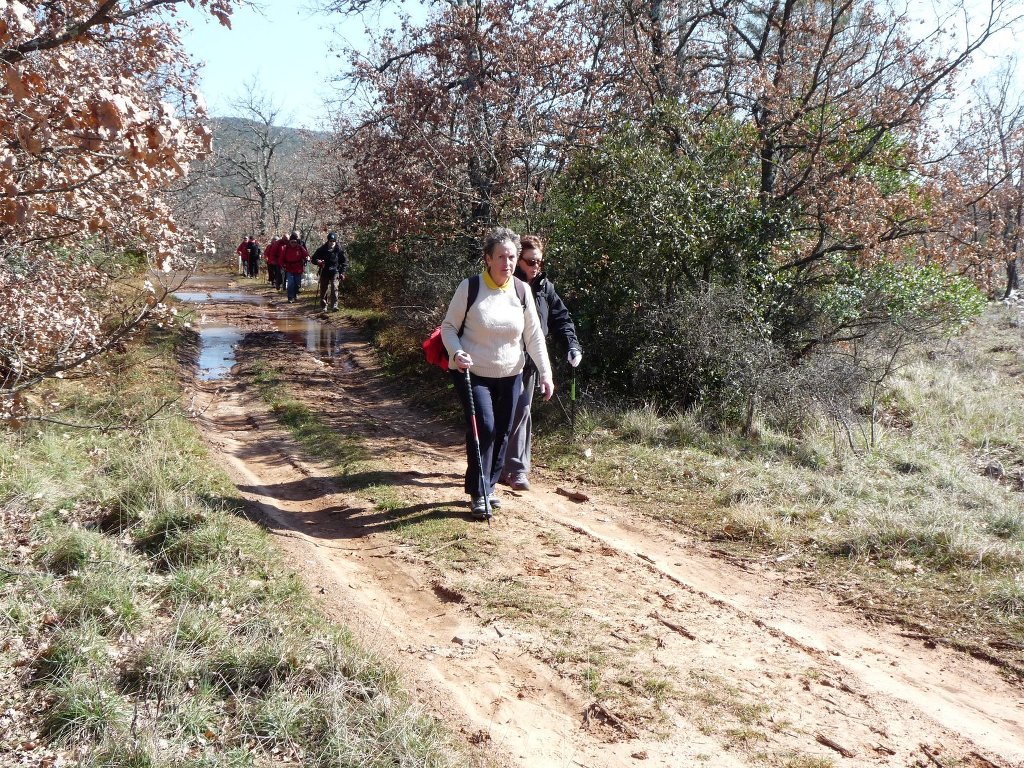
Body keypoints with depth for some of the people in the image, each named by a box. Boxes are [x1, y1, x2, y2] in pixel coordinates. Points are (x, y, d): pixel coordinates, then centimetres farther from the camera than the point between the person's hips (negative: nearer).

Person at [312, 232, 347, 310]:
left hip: (335, 272, -2)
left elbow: (345, 261, 3)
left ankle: (334, 305, -16)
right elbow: (314, 258, 6)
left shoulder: (340, 249, -4)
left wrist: (342, 272, -4)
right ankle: (323, 306, 19)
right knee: (323, 289, 6)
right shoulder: (322, 249, -1)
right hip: (325, 272, 2)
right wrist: (318, 261, -18)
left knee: (335, 288, -15)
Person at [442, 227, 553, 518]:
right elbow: (449, 326, -4)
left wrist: (545, 373, -3)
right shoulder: (470, 287, -11)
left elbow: (534, 336, 4)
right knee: (483, 428, -16)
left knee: (502, 433, 9)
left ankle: (489, 486, 28)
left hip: (510, 375, 4)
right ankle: (477, 492, -2)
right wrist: (457, 353, -23)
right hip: (473, 373, -4)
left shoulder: (522, 291, -1)